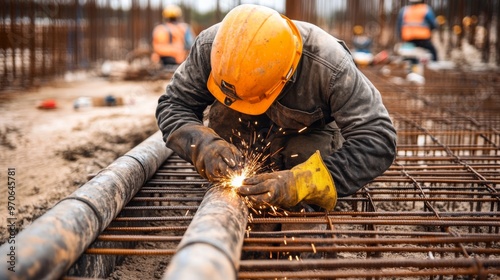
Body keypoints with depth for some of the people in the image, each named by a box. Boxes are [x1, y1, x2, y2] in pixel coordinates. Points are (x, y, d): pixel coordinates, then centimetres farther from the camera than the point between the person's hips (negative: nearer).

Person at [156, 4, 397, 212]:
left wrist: (297, 183, -50)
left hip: (308, 133, -2)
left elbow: (377, 140, -39)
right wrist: (202, 144, -41)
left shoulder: (329, 67, -39)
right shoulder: (210, 47, -30)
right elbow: (173, 105, -17)